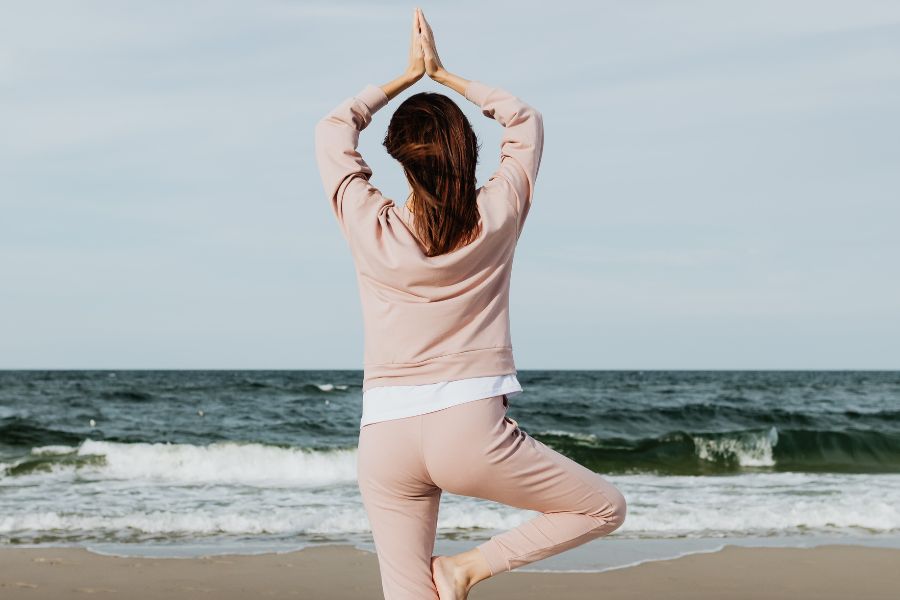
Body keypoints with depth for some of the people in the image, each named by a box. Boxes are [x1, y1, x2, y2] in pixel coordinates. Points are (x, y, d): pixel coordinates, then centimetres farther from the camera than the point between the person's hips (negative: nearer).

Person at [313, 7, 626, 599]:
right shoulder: (497, 216, -2)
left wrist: (409, 75, 23)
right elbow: (526, 118, 17)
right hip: (469, 428, -2)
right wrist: (443, 73, 22)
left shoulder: (371, 226, -2)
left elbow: (333, 128, 15)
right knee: (605, 507, 15)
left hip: (385, 439, 3)